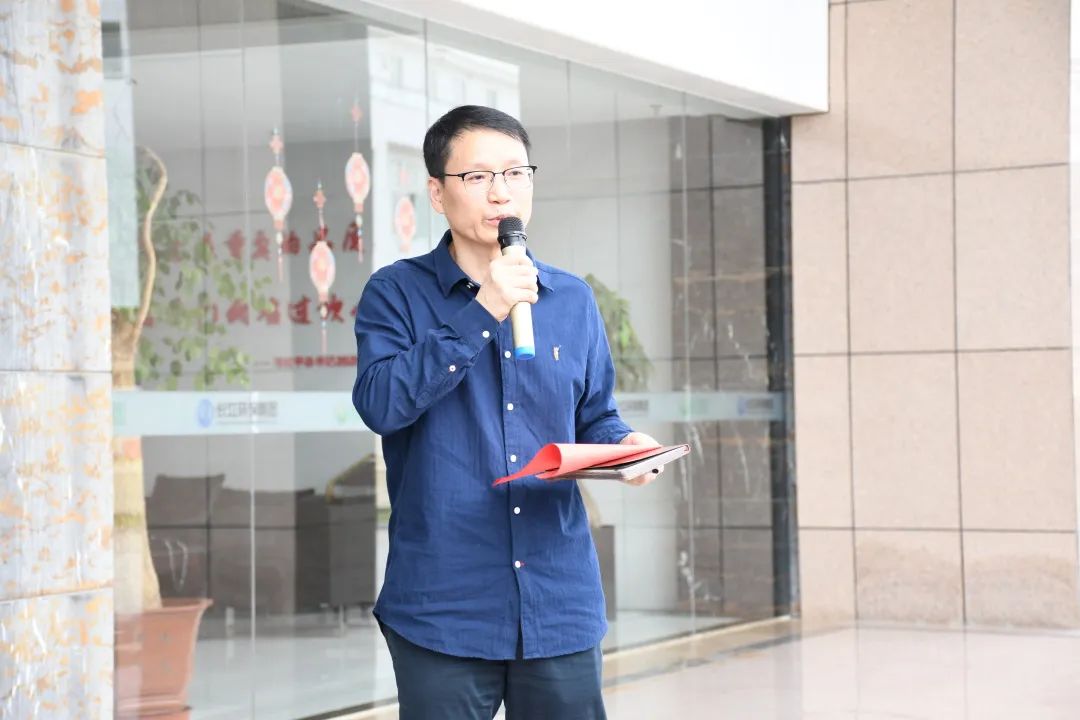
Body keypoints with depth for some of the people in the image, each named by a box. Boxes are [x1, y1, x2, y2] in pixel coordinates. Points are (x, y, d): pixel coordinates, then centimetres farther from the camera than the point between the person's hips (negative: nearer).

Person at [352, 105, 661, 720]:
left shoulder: (573, 300, 11)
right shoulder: (397, 293, 0)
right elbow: (381, 403, -16)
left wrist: (624, 445, -6)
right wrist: (482, 312, -19)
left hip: (561, 604, 3)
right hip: (442, 606, -3)